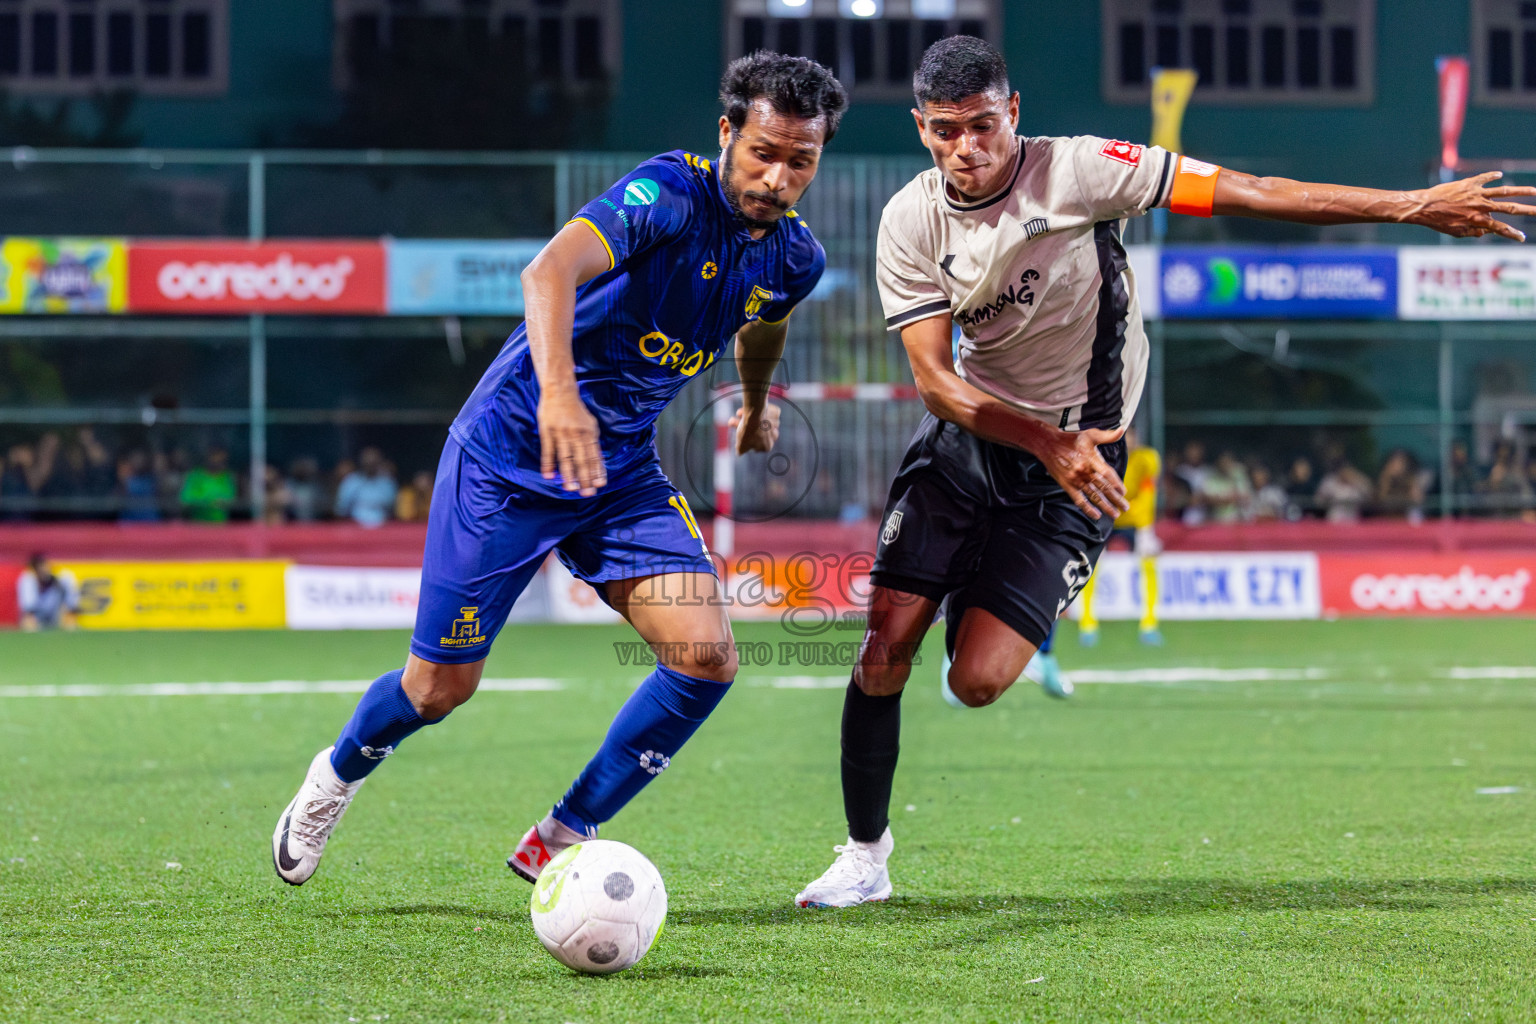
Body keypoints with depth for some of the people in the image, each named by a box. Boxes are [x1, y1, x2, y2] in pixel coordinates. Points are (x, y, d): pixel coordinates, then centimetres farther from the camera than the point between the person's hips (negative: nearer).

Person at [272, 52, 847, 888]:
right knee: (440, 686, 0)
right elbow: (552, 270, -41)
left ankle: (559, 843, 2)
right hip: (511, 450, -6)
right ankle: (338, 774, 35)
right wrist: (558, 391, -58)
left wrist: (757, 404, 44)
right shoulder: (670, 193, -23)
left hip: (622, 467, 6)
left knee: (706, 656, -14)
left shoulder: (795, 258, -1)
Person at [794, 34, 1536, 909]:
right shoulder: (911, 222, -6)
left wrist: (1415, 207, -21)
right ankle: (865, 855, 9)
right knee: (884, 647, -9)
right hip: (968, 438, 3)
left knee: (977, 682, -14)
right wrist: (1049, 444, -26)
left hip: (1074, 460, -3)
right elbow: (934, 378, -11)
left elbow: (1245, 194, -17)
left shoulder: (1075, 171, -15)